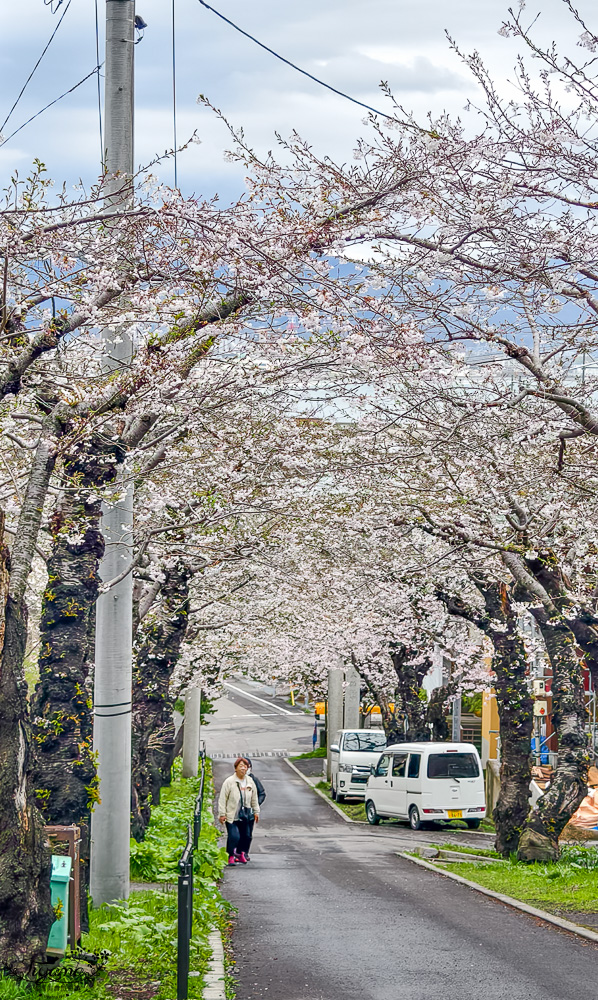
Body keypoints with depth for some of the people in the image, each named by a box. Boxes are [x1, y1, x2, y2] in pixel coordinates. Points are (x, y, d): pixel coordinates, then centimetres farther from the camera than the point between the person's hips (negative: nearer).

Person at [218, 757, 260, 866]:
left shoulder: (250, 782, 7)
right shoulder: (229, 781, -9)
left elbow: (254, 798, 17)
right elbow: (223, 799, -7)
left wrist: (256, 812, 18)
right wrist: (222, 814, -9)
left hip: (246, 815, 5)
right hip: (232, 815, -5)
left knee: (247, 836, 9)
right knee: (234, 836, -13)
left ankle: (241, 854, 26)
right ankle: (231, 857, -1)